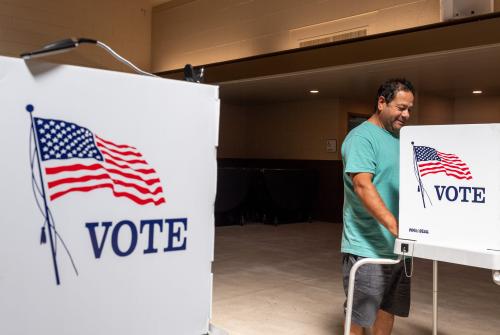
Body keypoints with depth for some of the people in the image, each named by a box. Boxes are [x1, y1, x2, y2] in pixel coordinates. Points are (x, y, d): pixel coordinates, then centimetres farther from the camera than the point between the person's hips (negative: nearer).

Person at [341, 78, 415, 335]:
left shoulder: (399, 139, 13)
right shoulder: (361, 137, -13)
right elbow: (363, 186, -24)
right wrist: (395, 226, -33)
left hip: (397, 246, 8)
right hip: (368, 248, -8)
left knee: (388, 309, 17)